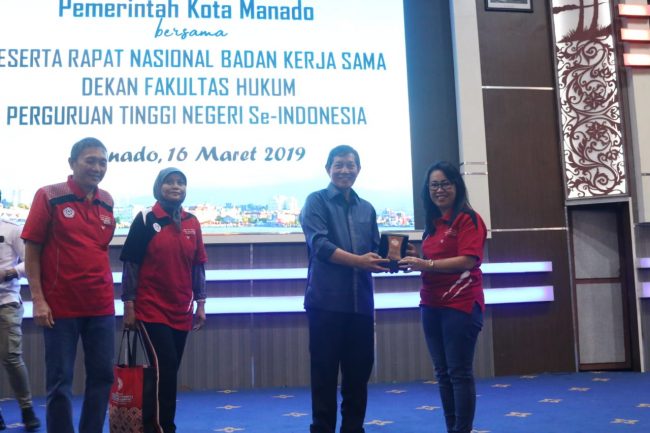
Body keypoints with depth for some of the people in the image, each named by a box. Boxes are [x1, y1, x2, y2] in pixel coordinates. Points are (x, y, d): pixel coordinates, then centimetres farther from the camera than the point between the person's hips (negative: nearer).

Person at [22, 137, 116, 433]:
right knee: (60, 380, 3)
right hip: (60, 306, -4)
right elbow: (31, 249, -6)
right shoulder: (49, 196, -5)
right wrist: (38, 299, -12)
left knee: (102, 375, 9)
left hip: (101, 305, 5)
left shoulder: (107, 201, 7)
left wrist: (106, 289, 13)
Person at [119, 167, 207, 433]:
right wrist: (128, 305, -8)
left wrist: (200, 303, 7)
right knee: (165, 369, -11)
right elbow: (131, 265, -5)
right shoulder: (145, 220, -5)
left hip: (181, 311, 5)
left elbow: (198, 266, 10)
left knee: (169, 371, 9)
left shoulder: (192, 223, 7)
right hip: (152, 309, -5)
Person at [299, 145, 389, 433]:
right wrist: (358, 261, -20)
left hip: (361, 301, 5)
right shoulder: (316, 201, 1)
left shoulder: (367, 209, 18)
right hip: (326, 300, -5)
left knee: (359, 368, 11)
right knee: (325, 370, 2)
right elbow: (319, 244, -13)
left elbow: (375, 250, 17)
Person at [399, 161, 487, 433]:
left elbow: (467, 260, -19)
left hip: (460, 304, -8)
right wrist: (413, 260, 1)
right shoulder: (432, 223, 15)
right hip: (432, 304, 8)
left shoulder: (467, 219, -8)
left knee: (459, 372, -2)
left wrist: (425, 264, -22)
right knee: (443, 372, 11)